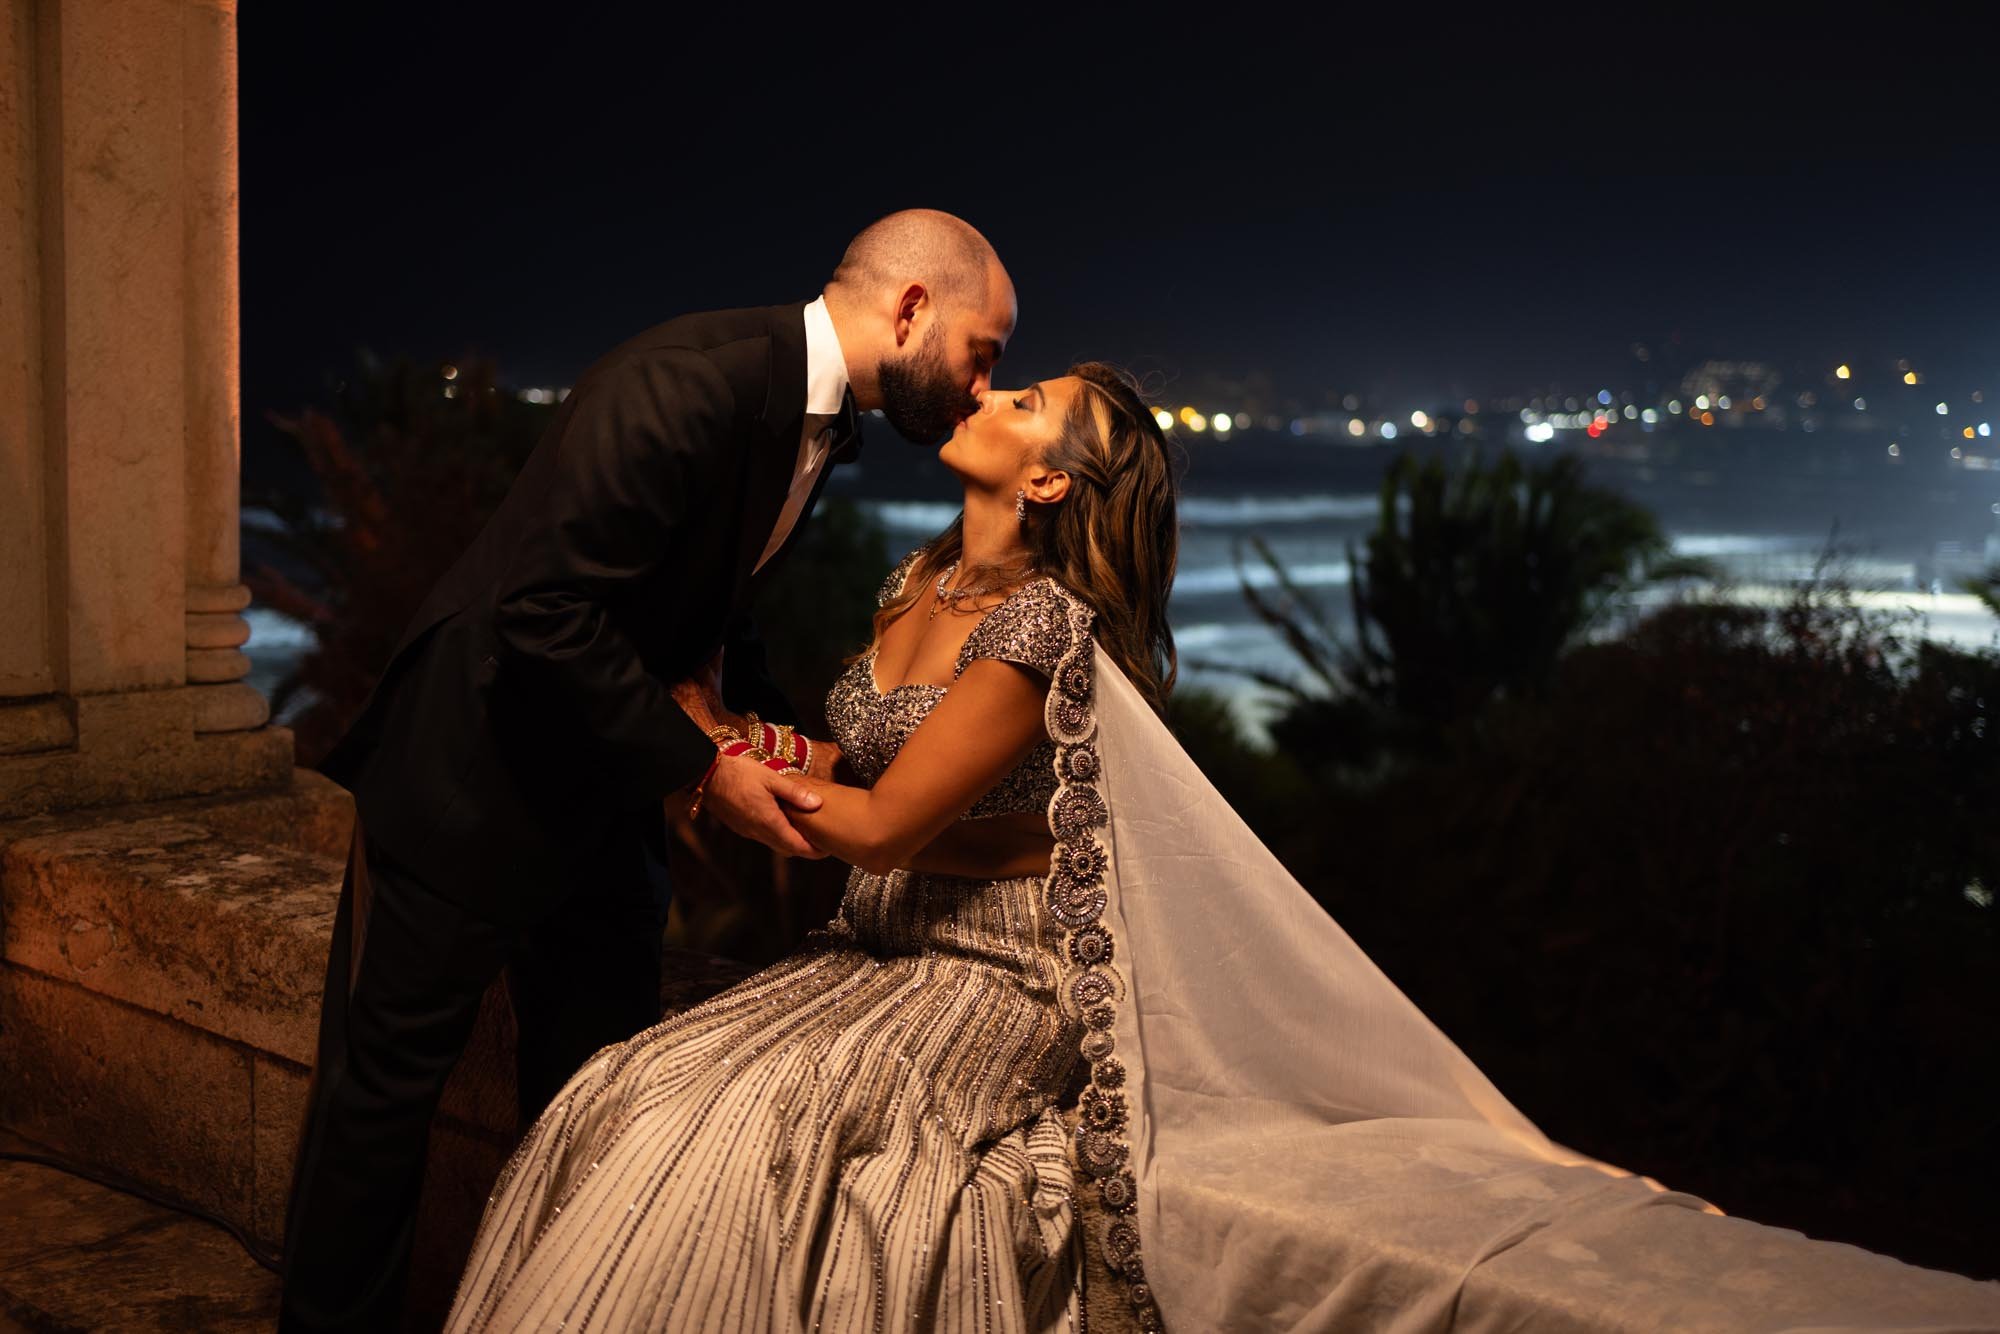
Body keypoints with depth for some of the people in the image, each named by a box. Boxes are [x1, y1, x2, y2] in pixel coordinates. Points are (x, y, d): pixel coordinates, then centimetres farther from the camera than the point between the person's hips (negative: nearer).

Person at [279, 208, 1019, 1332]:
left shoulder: (821, 418, 3)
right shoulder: (685, 383, -27)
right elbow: (548, 611, -30)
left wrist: (776, 733, 3)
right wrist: (700, 769, -24)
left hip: (605, 779, 8)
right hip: (475, 768, -8)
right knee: (391, 1074, 7)